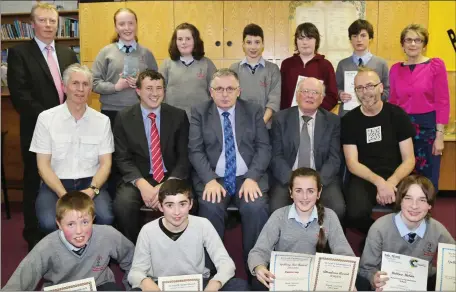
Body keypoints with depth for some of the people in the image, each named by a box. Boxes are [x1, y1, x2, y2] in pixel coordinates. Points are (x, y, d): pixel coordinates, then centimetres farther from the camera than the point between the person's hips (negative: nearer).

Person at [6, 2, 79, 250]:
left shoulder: (67, 53, 12)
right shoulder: (19, 53, -4)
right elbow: (19, 95, -13)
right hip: (37, 130, -4)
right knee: (35, 184, 8)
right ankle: (34, 236, 23)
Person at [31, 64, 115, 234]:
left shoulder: (102, 121, 5)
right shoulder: (46, 118, 0)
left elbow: (105, 163, 4)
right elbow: (43, 165, -2)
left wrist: (92, 190, -15)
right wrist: (64, 195, -16)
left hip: (90, 183, 1)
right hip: (55, 184, -1)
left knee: (105, 218, -28)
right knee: (49, 223, -30)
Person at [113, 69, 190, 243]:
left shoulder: (178, 116, 3)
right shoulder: (124, 118, 3)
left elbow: (184, 156, 0)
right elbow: (123, 158, -1)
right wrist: (141, 184, -19)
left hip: (171, 178, 0)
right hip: (138, 179, 0)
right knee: (122, 204, -30)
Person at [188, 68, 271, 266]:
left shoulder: (254, 111, 8)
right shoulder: (199, 112, 6)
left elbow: (264, 148, 2)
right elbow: (195, 151, -2)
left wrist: (252, 178, -14)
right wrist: (210, 180, -18)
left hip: (248, 178, 1)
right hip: (212, 178, 0)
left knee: (256, 208, -28)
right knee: (210, 207, -29)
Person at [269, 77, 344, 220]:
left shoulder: (333, 121, 6)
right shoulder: (280, 119, 5)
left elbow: (334, 158, 0)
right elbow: (276, 156, -1)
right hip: (287, 179, 0)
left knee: (338, 208, -26)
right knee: (276, 208, -28)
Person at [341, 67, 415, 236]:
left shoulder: (397, 114, 3)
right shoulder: (349, 120, 2)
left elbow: (409, 159, 1)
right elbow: (352, 163, -4)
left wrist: (391, 182, -19)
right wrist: (379, 182, -21)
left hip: (396, 177, 1)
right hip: (364, 178, 0)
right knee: (356, 214, -32)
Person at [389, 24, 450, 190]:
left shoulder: (436, 65, -4)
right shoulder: (395, 69, 6)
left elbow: (442, 102, -7)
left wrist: (439, 136, -11)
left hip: (427, 126, -3)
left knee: (427, 180, 6)